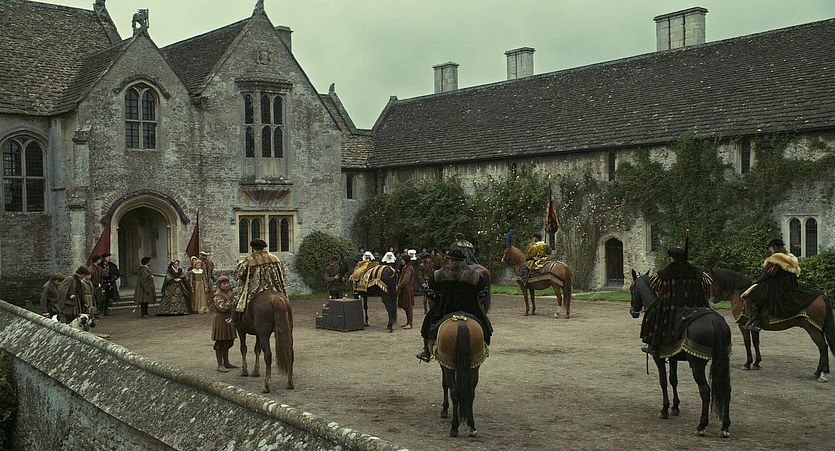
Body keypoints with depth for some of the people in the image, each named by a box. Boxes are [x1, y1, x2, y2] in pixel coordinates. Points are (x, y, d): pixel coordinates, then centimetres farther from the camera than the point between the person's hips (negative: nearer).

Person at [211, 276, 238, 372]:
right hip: (220, 321, -9)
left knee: (227, 343, 15)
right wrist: (233, 302, -22)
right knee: (220, 344, -3)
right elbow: (222, 307, -27)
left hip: (229, 321, 9)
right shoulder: (217, 296, -13)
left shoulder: (229, 294, 13)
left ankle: (226, 363, 24)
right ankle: (220, 365, 2)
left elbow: (232, 307, 23)